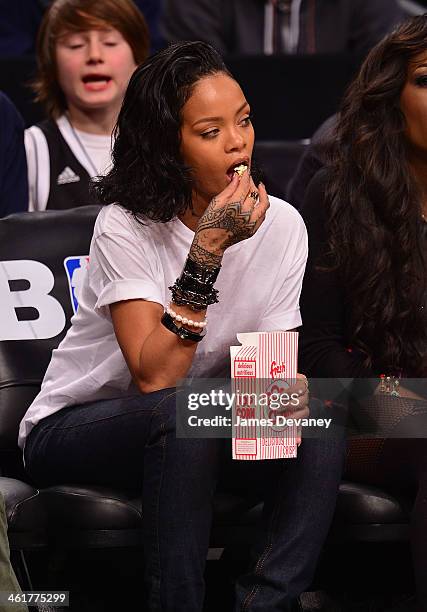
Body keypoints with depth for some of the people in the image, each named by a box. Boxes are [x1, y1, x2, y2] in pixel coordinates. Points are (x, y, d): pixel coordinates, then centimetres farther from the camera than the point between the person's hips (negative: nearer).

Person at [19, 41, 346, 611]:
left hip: (190, 435, 5)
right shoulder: (125, 227, -20)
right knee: (182, 414, -36)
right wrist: (207, 250, -33)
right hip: (71, 431, -4)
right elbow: (155, 378, -30)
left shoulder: (281, 224, -5)